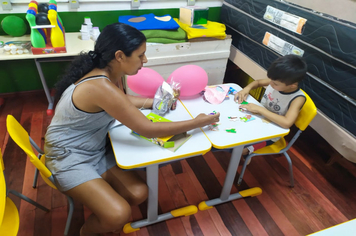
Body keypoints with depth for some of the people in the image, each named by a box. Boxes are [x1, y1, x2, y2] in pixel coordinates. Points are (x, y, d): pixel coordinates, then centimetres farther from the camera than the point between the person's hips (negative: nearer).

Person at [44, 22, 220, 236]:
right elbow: (148, 130, -30)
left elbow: (122, 100, 16)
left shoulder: (112, 72, -5)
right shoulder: (101, 87, -33)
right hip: (69, 156, -8)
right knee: (119, 215, -20)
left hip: (97, 148, 8)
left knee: (138, 193, -5)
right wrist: (197, 122, -20)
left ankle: (106, 219, 25)